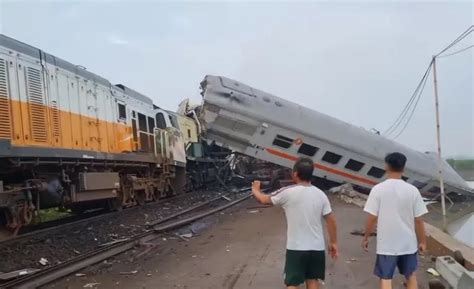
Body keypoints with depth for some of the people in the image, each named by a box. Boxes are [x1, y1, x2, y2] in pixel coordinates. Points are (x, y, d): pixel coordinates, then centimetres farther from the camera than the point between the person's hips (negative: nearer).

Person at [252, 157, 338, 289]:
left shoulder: (287, 193, -12)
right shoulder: (320, 194, -1)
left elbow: (264, 199, 3)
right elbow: (331, 220, 1)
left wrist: (255, 190, 24)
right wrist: (333, 242, 13)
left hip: (296, 248, -4)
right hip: (317, 247, 4)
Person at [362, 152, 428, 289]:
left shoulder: (378, 189, -11)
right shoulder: (412, 190, -6)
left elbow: (372, 218, -9)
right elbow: (418, 220, -2)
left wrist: (366, 238, 5)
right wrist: (422, 241, 11)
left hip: (386, 244, -2)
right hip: (408, 243, 2)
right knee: (411, 276, 21)